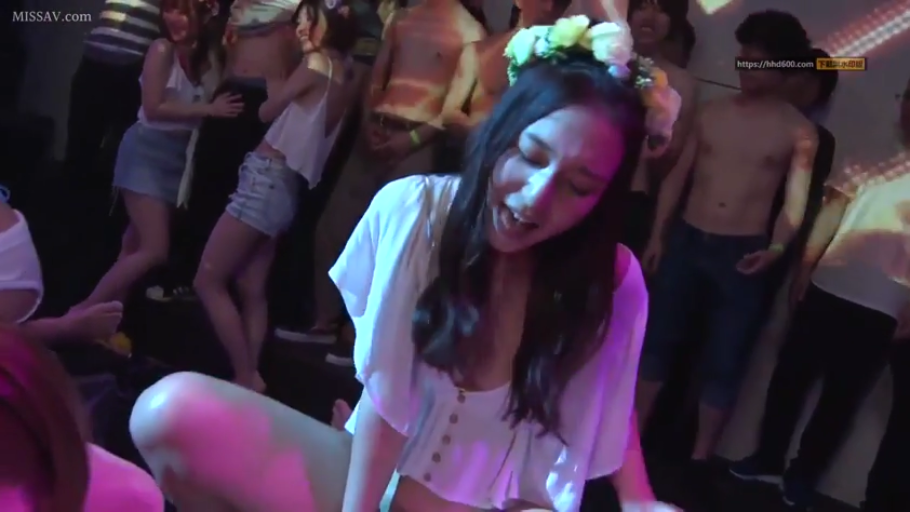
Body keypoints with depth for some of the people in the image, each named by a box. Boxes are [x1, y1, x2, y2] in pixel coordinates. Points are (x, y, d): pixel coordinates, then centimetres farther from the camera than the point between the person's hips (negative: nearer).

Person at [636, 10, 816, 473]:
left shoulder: (798, 131, -2)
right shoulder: (712, 111, 7)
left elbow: (795, 199, -4)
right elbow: (678, 176, 10)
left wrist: (776, 248, -21)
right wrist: (657, 235, 6)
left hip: (742, 253, -3)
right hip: (685, 240, 3)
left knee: (723, 360, 5)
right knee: (657, 338, 10)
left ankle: (700, 457, 18)